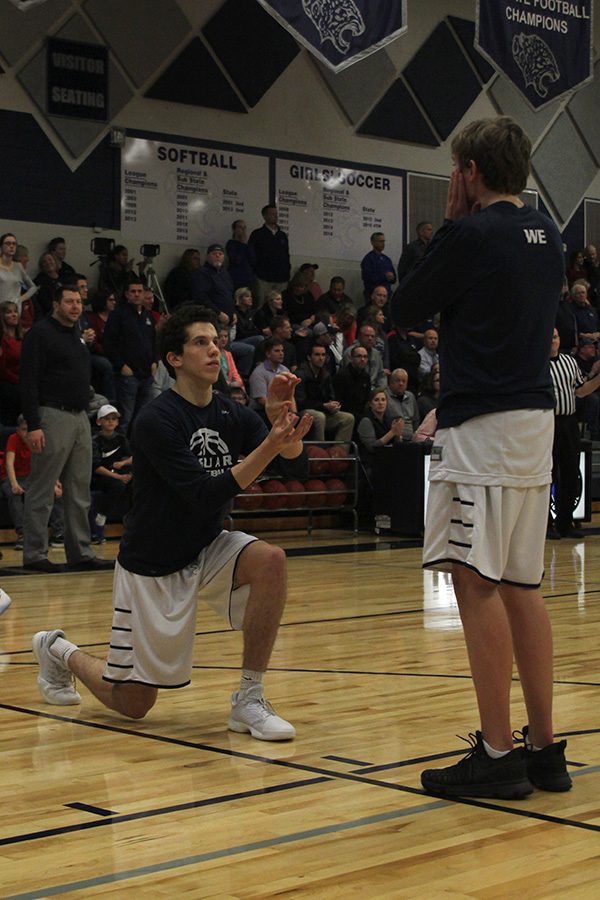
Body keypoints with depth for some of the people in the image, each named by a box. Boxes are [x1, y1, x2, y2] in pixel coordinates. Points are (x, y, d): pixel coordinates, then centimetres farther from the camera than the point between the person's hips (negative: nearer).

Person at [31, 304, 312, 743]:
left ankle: (249, 699, -14)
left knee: (271, 560, -26)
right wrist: (269, 446, -39)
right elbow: (206, 496, -31)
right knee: (132, 703, 0)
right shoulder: (157, 420, -22)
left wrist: (284, 422, -31)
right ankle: (58, 651, 32)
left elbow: (298, 465, -12)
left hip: (207, 550, 6)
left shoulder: (233, 415, -3)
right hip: (152, 567, -5)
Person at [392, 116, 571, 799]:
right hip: (536, 418, 8)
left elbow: (403, 309, 0)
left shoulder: (472, 234, -10)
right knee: (519, 585, 12)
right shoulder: (546, 235, 13)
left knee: (477, 583, -6)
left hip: (483, 427, -8)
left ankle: (497, 756, -5)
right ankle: (544, 749, 15)